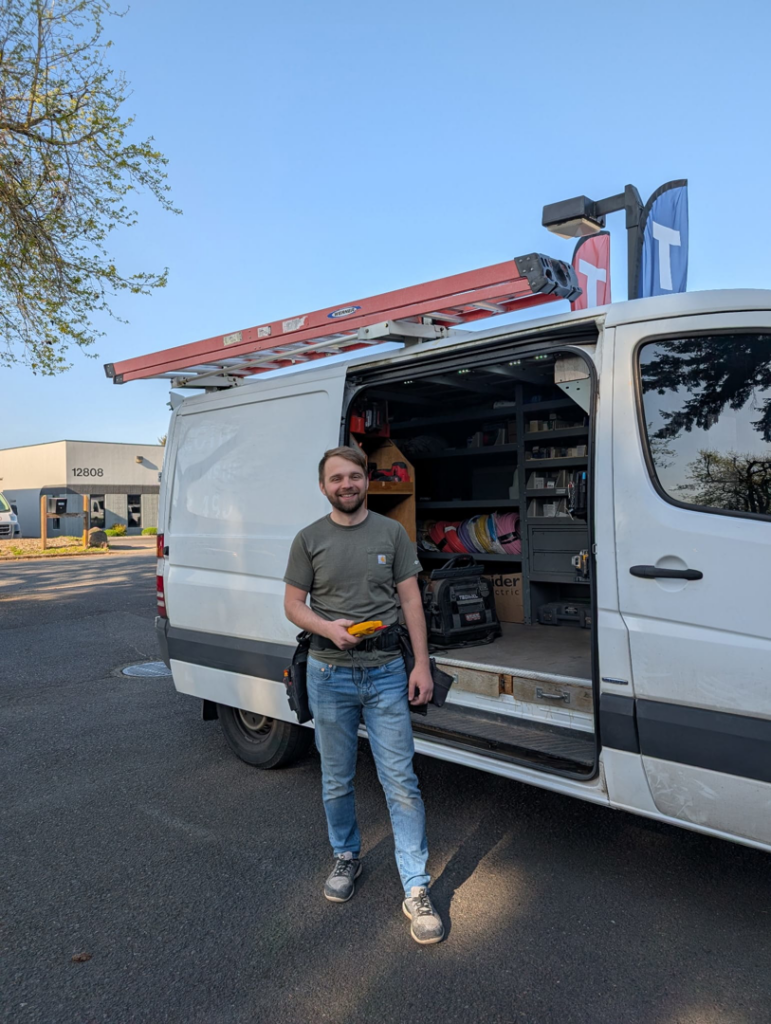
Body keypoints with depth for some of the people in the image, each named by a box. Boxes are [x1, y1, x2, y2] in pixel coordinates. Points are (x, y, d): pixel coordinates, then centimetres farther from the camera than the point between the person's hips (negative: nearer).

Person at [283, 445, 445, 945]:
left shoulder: (392, 533, 3)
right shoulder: (309, 539, 2)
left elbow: (411, 600, 3)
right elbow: (293, 604, 5)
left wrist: (422, 664, -3)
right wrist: (328, 627, -15)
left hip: (386, 672, -1)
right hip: (330, 674, 1)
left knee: (401, 782, 0)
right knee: (337, 781, 15)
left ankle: (417, 888, 12)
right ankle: (346, 857, 38)